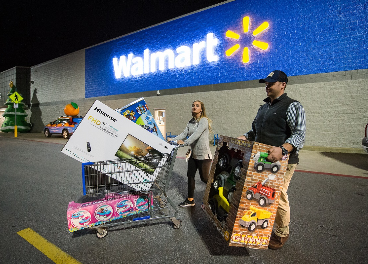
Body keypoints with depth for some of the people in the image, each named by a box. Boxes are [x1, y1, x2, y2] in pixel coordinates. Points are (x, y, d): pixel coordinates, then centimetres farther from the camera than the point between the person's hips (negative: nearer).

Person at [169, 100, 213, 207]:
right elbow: (184, 134, 2)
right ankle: (190, 200, 22)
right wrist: (172, 140, -13)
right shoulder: (190, 122, 11)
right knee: (190, 175, 9)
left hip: (204, 155, -7)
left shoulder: (204, 120, -11)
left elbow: (197, 134, -25)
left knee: (204, 178, 3)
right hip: (193, 154, 7)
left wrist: (185, 142, -36)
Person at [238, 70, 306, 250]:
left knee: (278, 197, -1)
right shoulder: (263, 108, 18)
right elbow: (255, 130, 27)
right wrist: (243, 138, 8)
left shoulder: (292, 106, -7)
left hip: (282, 161, -7)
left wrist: (282, 149, -34)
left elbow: (299, 135, -18)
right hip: (261, 159, 8)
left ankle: (281, 234, 21)